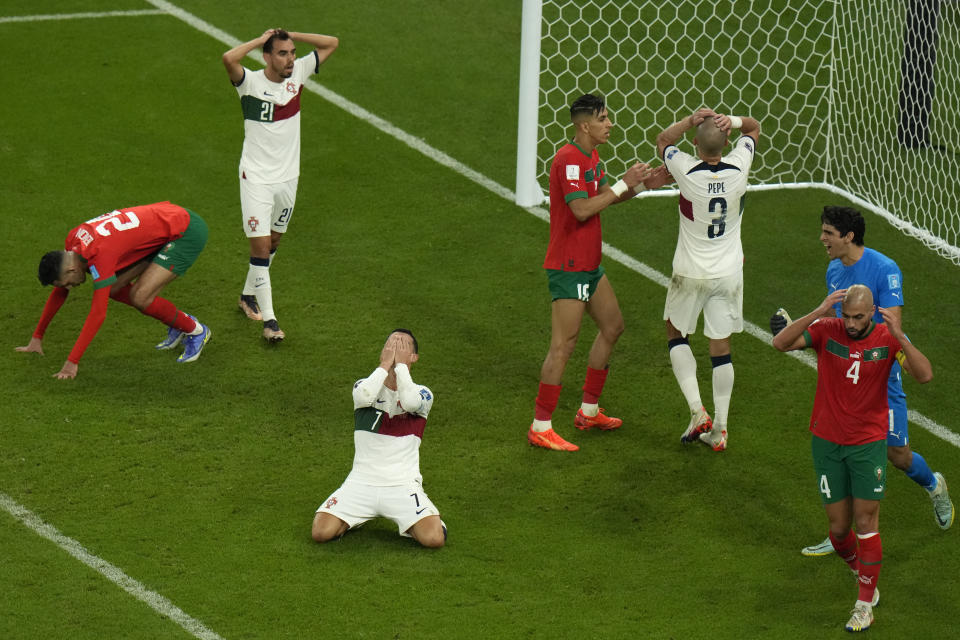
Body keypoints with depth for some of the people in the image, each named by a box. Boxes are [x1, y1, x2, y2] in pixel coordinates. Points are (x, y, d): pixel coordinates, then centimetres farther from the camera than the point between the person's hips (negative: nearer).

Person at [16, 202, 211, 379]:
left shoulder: (100, 256, -29)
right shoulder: (72, 241, -3)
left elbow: (97, 315, -29)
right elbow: (59, 293, 12)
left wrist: (72, 362, -26)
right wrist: (37, 338, 15)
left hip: (188, 232, -9)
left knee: (140, 297, -20)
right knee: (114, 288, 1)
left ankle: (195, 331, 2)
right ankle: (178, 324, 14)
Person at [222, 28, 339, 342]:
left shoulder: (298, 73, -2)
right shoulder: (251, 82, -17)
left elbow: (332, 43, 2)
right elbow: (229, 58, -38)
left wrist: (290, 35, -7)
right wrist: (262, 39, -23)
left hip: (288, 177, 6)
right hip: (256, 178, -6)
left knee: (273, 242, 18)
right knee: (260, 246, -9)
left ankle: (249, 295, 38)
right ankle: (268, 319, -6)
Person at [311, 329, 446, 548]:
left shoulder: (422, 394, 5)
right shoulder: (366, 384, 6)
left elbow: (410, 402, -21)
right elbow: (364, 397, -20)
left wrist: (400, 363, -10)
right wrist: (385, 364, -10)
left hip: (404, 486, -1)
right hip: (362, 481, 1)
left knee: (434, 538, -24)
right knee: (321, 532, -17)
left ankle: (408, 524, 11)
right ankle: (354, 518, 16)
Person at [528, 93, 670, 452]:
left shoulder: (590, 157, 12)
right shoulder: (568, 160, -20)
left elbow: (606, 195, 20)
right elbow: (581, 210, -27)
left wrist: (643, 185, 6)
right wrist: (624, 184, -22)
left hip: (589, 265, 11)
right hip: (568, 267, -11)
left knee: (613, 326, 18)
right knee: (564, 345, -9)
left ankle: (589, 411, 28)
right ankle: (540, 429, -4)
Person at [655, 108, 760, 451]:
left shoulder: (687, 171, -20)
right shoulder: (738, 168, -12)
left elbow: (663, 140, 1)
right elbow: (754, 128, 7)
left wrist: (691, 120, -13)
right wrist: (734, 121, -14)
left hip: (690, 273, -2)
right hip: (729, 272, 2)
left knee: (676, 334, 17)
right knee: (721, 347, 9)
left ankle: (697, 411, 2)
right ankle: (719, 429, 10)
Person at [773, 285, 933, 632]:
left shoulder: (887, 338, -9)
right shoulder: (826, 330, -9)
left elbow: (924, 375, -21)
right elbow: (780, 343, -24)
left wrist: (899, 336, -33)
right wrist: (818, 313, -34)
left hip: (868, 444, -1)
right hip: (827, 443, 1)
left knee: (866, 522, -5)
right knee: (839, 528, 6)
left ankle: (865, 603, 5)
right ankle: (863, 574, 35)